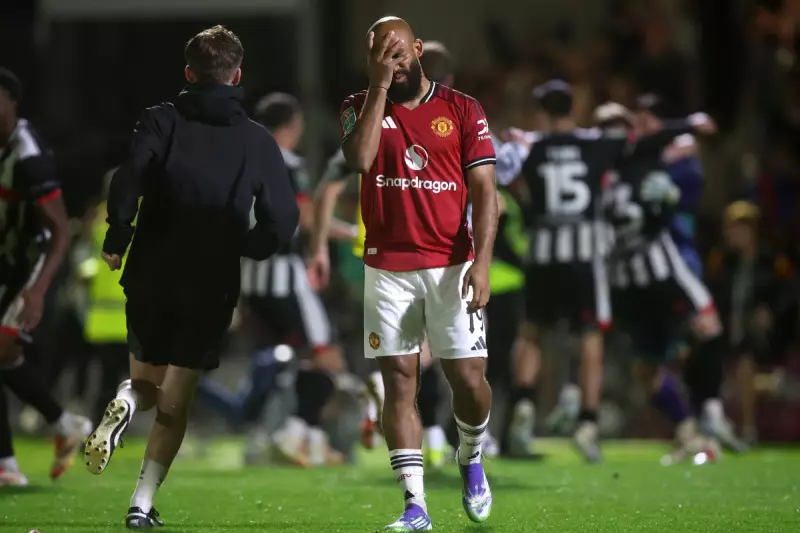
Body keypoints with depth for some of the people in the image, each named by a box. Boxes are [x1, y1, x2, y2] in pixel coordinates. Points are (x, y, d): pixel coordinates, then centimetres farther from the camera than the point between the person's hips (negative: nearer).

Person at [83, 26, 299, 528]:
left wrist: (117, 241, -5)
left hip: (150, 277, 0)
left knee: (148, 380, 20)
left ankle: (125, 402, -17)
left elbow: (129, 180, -18)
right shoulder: (258, 141, 1)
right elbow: (282, 220, -3)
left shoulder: (162, 121, -1)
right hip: (212, 287, 0)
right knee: (175, 403, 10)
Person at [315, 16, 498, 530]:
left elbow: (484, 191, 0)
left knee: (468, 378, -4)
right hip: (388, 270, 1)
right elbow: (360, 158, -15)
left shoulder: (462, 110, 4)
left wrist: (482, 262, -11)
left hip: (451, 266, -1)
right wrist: (378, 88, -12)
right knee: (399, 381, -2)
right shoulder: (361, 106, 7)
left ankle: (471, 458, 28)